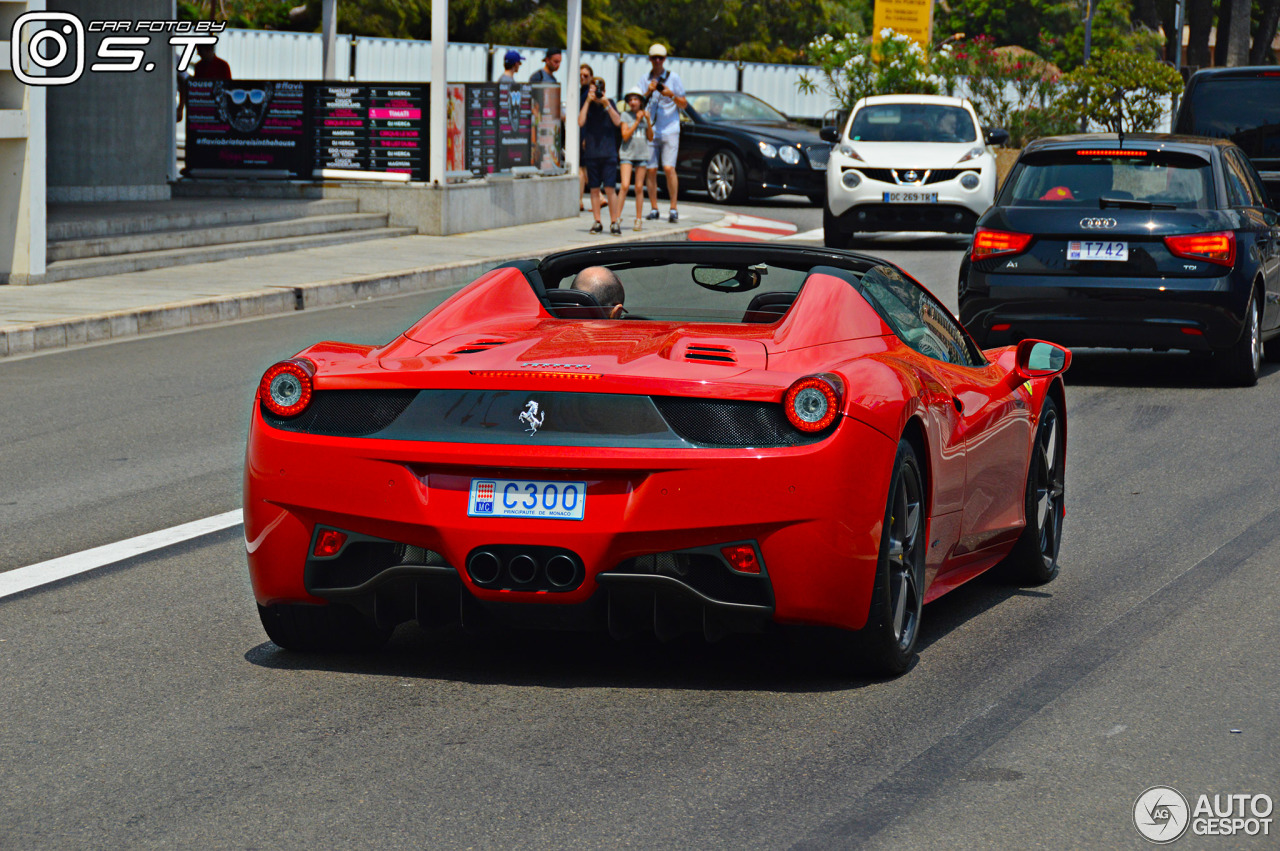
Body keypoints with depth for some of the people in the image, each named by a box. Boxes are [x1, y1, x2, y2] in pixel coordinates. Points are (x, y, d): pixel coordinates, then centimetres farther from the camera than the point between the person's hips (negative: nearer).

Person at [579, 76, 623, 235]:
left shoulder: (610, 104, 7)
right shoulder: (587, 105, 7)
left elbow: (618, 122, -6)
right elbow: (581, 122, -9)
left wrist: (606, 104, -13)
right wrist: (588, 101, -11)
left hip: (608, 152, -1)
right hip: (591, 153, 1)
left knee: (609, 188, -7)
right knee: (594, 189, 4)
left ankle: (614, 222, -3)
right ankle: (597, 222, 11)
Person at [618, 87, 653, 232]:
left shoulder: (645, 115, 9)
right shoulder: (625, 115, 1)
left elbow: (650, 138, 6)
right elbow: (625, 136, -8)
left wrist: (648, 121, -7)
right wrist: (637, 121, -11)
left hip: (642, 155, 2)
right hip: (627, 154, -2)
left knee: (639, 188, 2)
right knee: (625, 186, -13)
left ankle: (638, 220, 7)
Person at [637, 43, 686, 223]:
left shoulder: (673, 78, 5)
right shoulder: (644, 81, 11)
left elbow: (684, 104, 5)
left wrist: (672, 95, -13)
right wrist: (648, 92, -10)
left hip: (669, 131, -2)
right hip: (650, 131, 2)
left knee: (669, 168, -12)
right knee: (651, 170, 0)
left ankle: (673, 209, -7)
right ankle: (653, 208, 7)